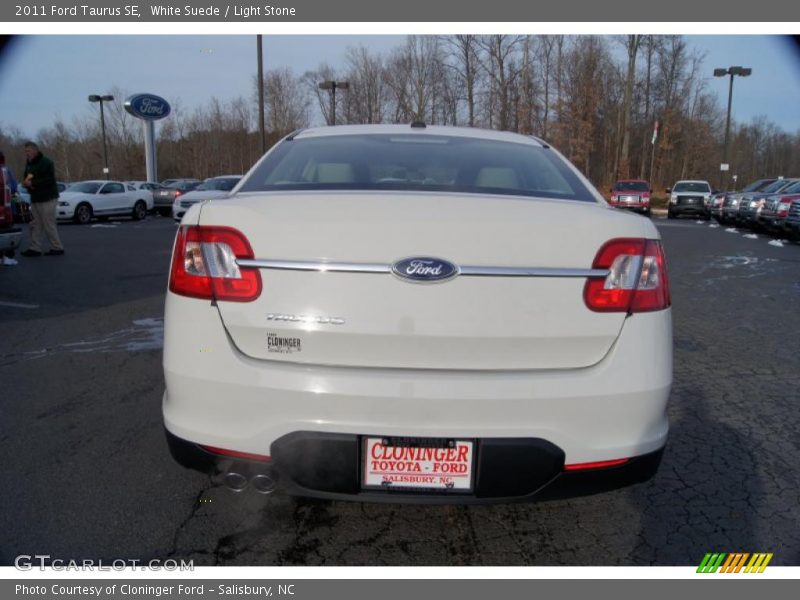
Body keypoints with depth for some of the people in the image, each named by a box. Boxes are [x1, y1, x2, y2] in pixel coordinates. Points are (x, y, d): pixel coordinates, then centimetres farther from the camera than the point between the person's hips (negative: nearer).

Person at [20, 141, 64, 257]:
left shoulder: (45, 162, -11)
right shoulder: (28, 164, 17)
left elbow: (49, 180, -21)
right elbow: (25, 178, 22)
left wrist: (32, 183, -21)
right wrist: (26, 182, -2)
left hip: (47, 199, -9)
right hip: (35, 199, 9)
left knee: (49, 225, -6)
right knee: (35, 225, 6)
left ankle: (57, 248, 3)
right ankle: (35, 248, 8)